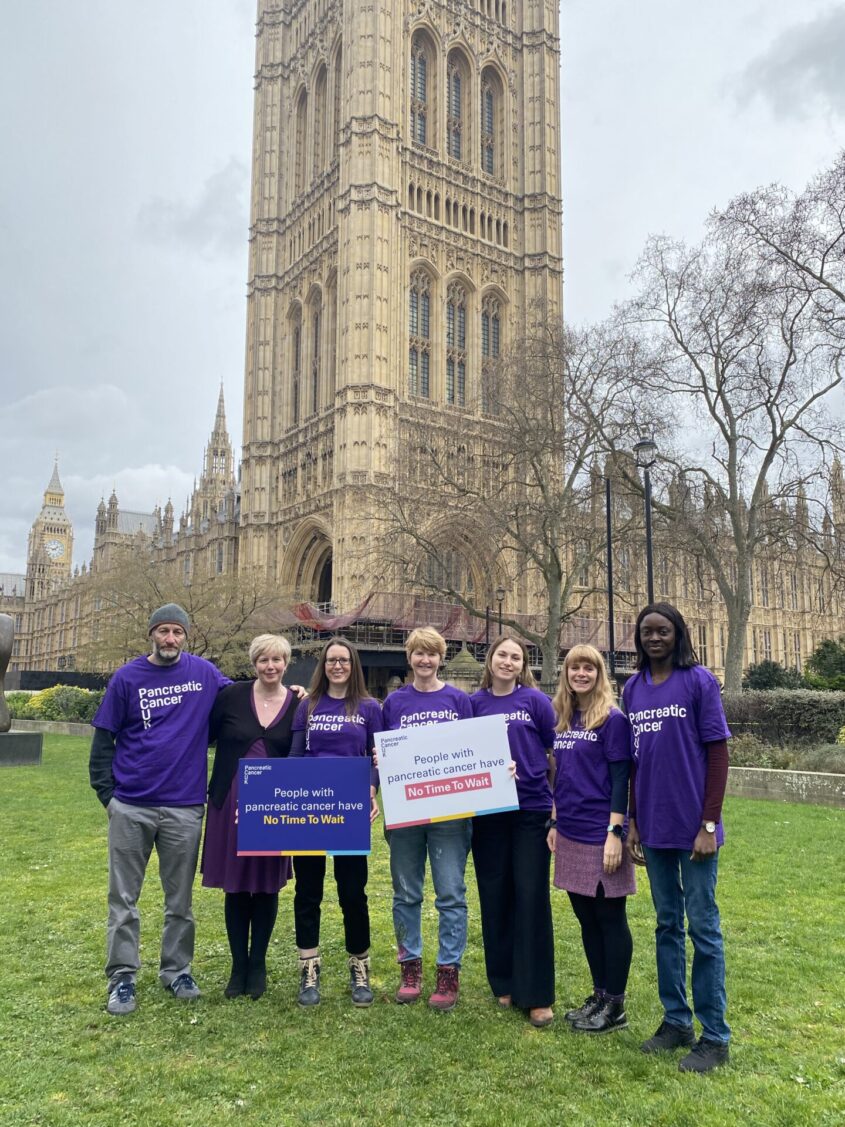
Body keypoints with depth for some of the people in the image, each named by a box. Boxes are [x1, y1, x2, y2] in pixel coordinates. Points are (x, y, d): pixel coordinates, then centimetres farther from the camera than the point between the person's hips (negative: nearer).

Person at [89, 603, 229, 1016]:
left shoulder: (204, 672, 1)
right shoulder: (127, 677, -1)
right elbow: (103, 740, 2)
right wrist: (106, 791, -4)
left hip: (184, 806, 1)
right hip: (131, 807, -1)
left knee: (180, 898, 12)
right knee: (124, 898, 7)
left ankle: (177, 970, 27)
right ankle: (122, 978, 20)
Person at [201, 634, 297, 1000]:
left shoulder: (298, 705, -1)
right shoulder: (231, 696, -3)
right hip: (231, 802, 0)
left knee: (266, 887, 9)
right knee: (235, 887, 8)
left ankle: (258, 965, 27)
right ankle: (238, 966, 25)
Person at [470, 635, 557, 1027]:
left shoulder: (535, 700, -1)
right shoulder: (474, 703, 5)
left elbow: (555, 754, 1)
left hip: (532, 809, -2)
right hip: (487, 813, 2)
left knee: (531, 896, 1)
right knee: (494, 895, 9)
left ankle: (537, 995, 11)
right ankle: (504, 983, 26)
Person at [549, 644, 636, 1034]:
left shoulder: (612, 719, -9)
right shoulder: (563, 720, 10)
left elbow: (620, 780, -13)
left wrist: (615, 833, -16)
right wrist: (554, 823, 13)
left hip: (601, 836, -7)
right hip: (571, 835, 7)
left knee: (610, 918, 5)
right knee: (586, 918, 15)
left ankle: (615, 1006, 17)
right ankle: (599, 995, 28)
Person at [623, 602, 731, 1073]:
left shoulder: (699, 681, -7)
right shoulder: (633, 689, 7)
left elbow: (718, 753, -8)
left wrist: (709, 824, -12)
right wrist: (633, 821, 10)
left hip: (693, 827, -5)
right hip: (654, 827, 5)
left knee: (704, 927, 4)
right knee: (667, 925, 15)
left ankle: (715, 1036, 16)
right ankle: (676, 1021, 28)